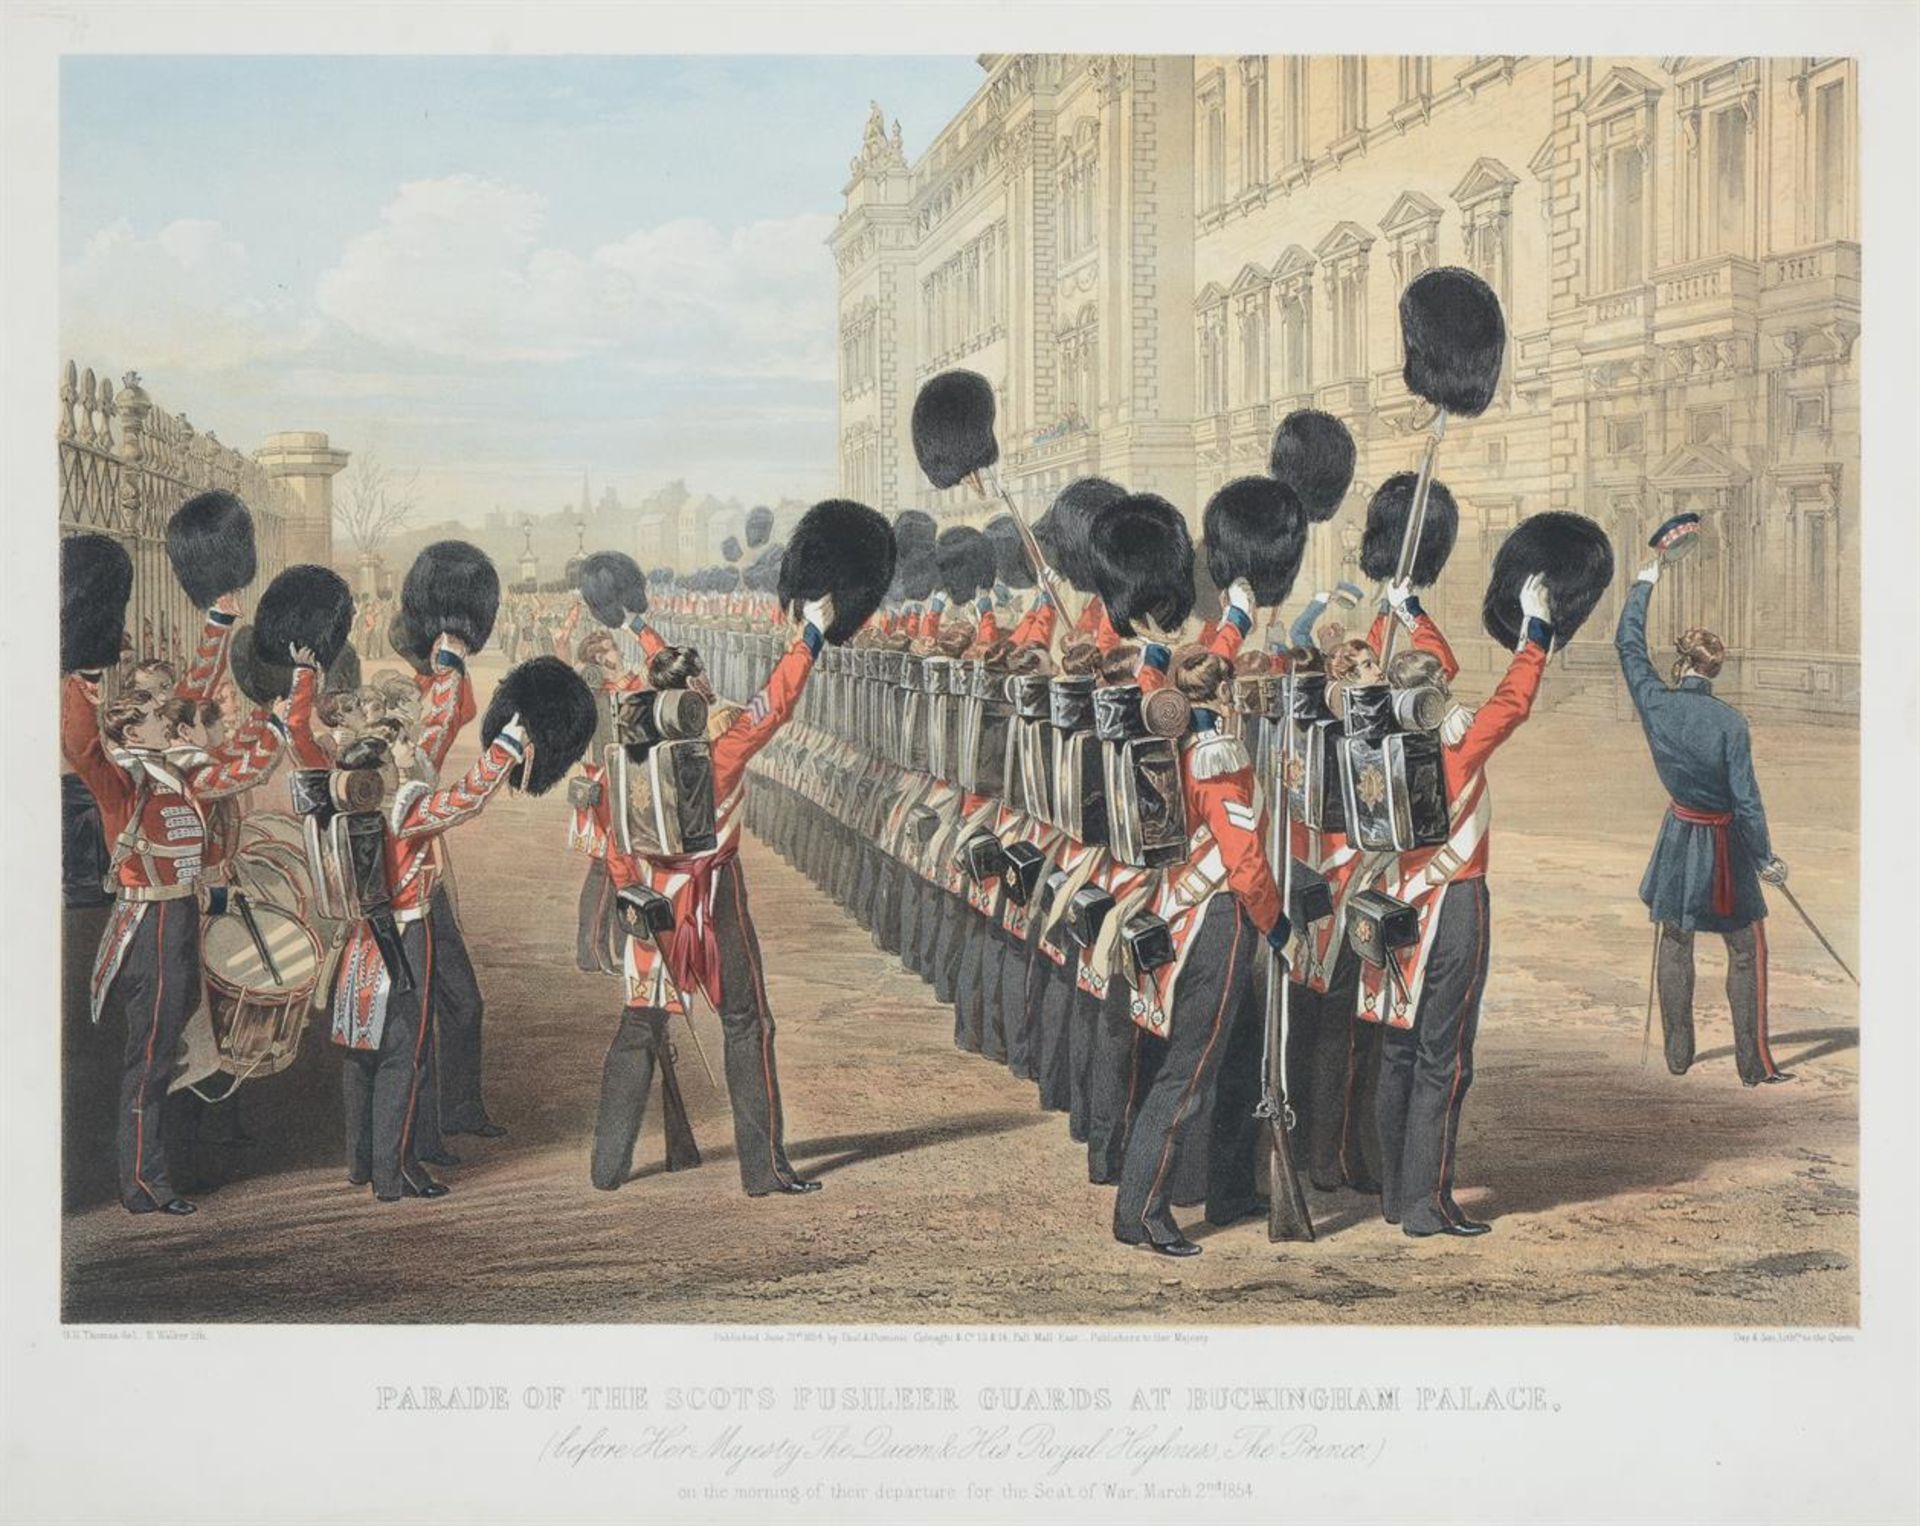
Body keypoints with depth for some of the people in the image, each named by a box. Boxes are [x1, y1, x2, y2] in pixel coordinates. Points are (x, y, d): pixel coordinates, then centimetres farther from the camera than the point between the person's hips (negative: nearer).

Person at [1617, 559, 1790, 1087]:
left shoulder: (1655, 703, -11)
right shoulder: (1729, 722, -19)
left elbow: (1629, 645, 4)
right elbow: (1745, 798, -16)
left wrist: (1644, 584, 15)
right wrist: (1765, 858, -4)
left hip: (1679, 836, 3)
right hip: (1724, 844, -3)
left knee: (1674, 945, 16)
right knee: (1747, 951, 7)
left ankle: (1677, 1053, 22)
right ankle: (1754, 1064, 9)